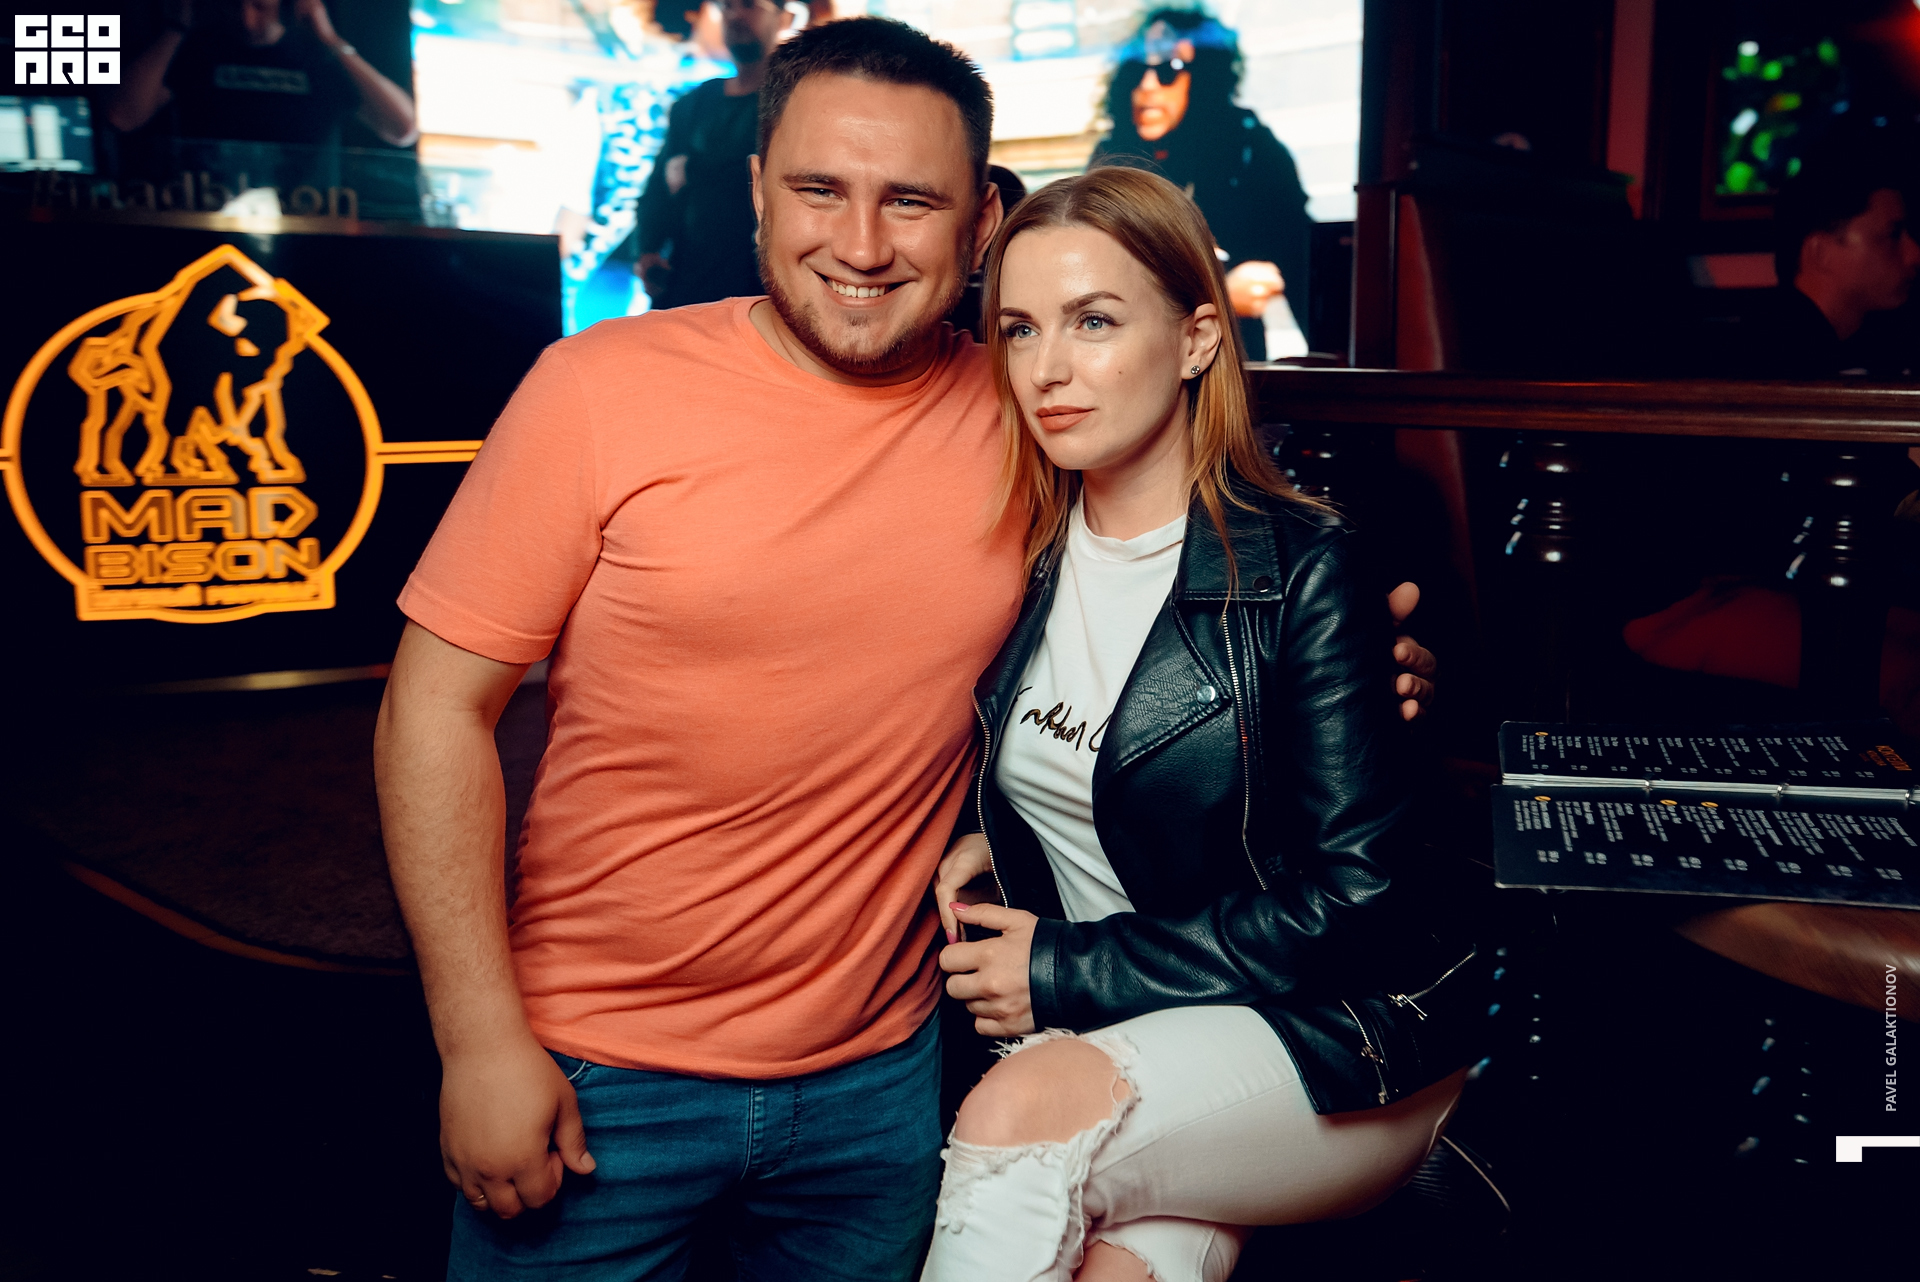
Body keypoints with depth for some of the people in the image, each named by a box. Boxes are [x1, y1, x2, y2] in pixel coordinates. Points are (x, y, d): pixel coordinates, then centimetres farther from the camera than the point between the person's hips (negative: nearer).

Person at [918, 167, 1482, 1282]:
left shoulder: (1301, 569, -12)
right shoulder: (1029, 560, 4)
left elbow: (1355, 893, -14)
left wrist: (1073, 968, -14)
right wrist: (986, 842, -1)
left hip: (1334, 1041, -3)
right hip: (1100, 1034, 3)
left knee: (1023, 1112, -29)